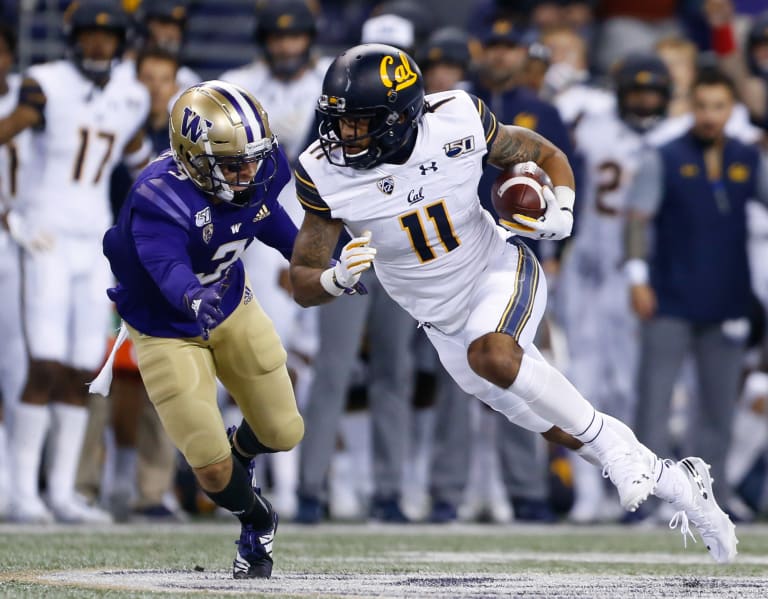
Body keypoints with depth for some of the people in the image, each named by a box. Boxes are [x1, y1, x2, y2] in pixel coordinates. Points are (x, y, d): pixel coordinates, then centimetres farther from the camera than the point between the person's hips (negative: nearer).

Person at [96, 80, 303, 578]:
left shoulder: (260, 168, -19)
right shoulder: (158, 198, -38)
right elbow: (167, 266, -55)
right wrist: (194, 299, -75)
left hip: (233, 307, 5)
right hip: (166, 328, -5)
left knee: (283, 433, 10)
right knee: (210, 465, -7)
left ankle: (239, 450, 49)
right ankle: (257, 521, 27)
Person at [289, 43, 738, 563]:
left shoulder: (457, 122, -20)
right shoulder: (327, 173, -19)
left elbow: (548, 157, -2)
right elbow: (303, 286, -14)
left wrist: (560, 214, -22)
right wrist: (339, 278, -37)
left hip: (499, 273, -3)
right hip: (445, 321, 3)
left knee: (491, 354, -36)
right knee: (566, 434, 7)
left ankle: (614, 442, -18)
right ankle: (678, 484, 27)